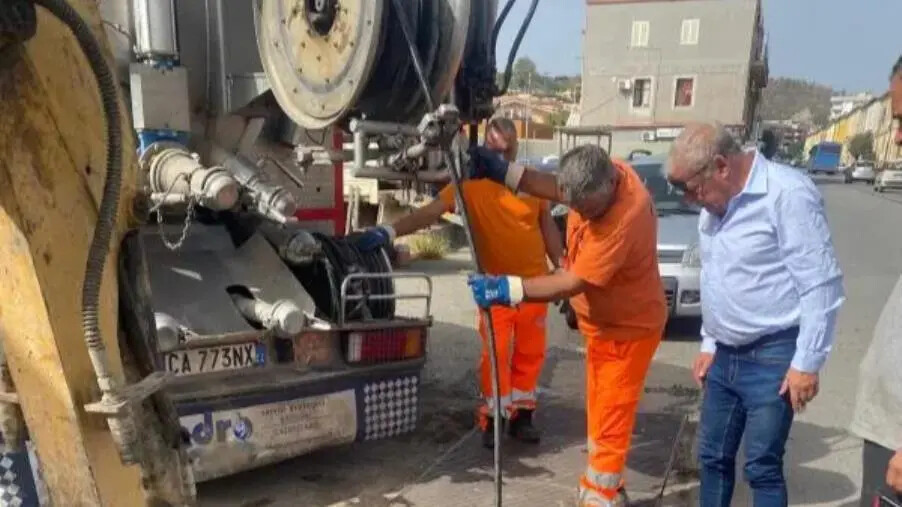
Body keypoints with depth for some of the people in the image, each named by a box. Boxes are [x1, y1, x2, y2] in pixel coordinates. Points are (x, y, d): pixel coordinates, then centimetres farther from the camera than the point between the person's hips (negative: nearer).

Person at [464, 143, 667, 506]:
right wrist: (503, 171, -1)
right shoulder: (596, 177, -11)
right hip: (601, 321, 9)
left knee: (610, 422, -3)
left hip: (630, 326, -9)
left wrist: (508, 288, -31)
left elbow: (574, 283, -32)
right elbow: (555, 188, 10)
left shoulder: (628, 216, -36)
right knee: (599, 415, 19)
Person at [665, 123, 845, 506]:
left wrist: (807, 362, -17)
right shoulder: (714, 206, 8)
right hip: (726, 356, 8)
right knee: (713, 456, 16)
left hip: (773, 357, -8)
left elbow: (821, 284, -18)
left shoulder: (787, 193, -17)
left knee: (762, 466, 1)